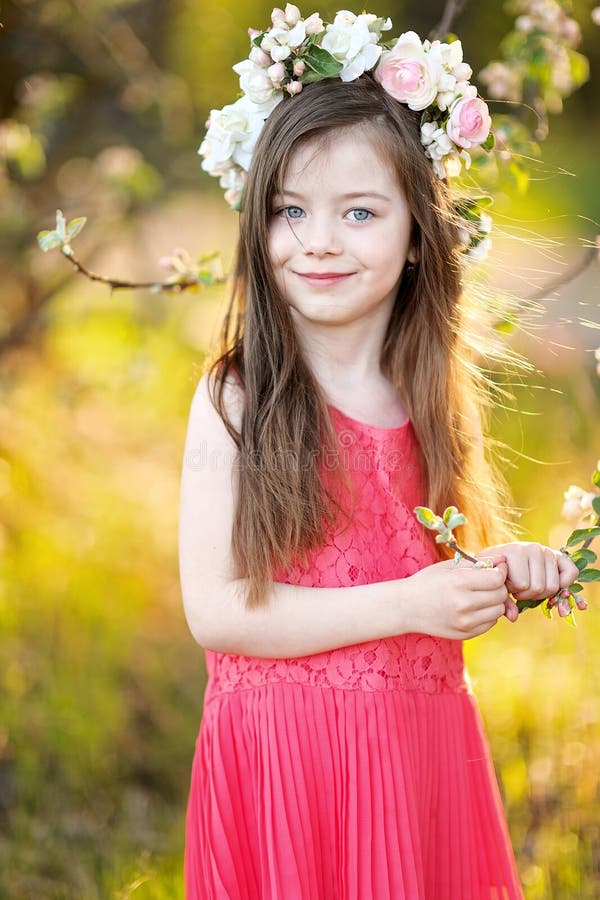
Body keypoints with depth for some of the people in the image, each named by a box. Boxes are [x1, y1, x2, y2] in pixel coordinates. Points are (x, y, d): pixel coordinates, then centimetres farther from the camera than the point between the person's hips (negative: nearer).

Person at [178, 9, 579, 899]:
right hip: (280, 758, -4)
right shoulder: (234, 402, -11)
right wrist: (408, 605, -19)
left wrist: (502, 572, -4)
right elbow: (214, 611, -17)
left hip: (419, 756, 5)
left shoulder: (436, 398, 3)